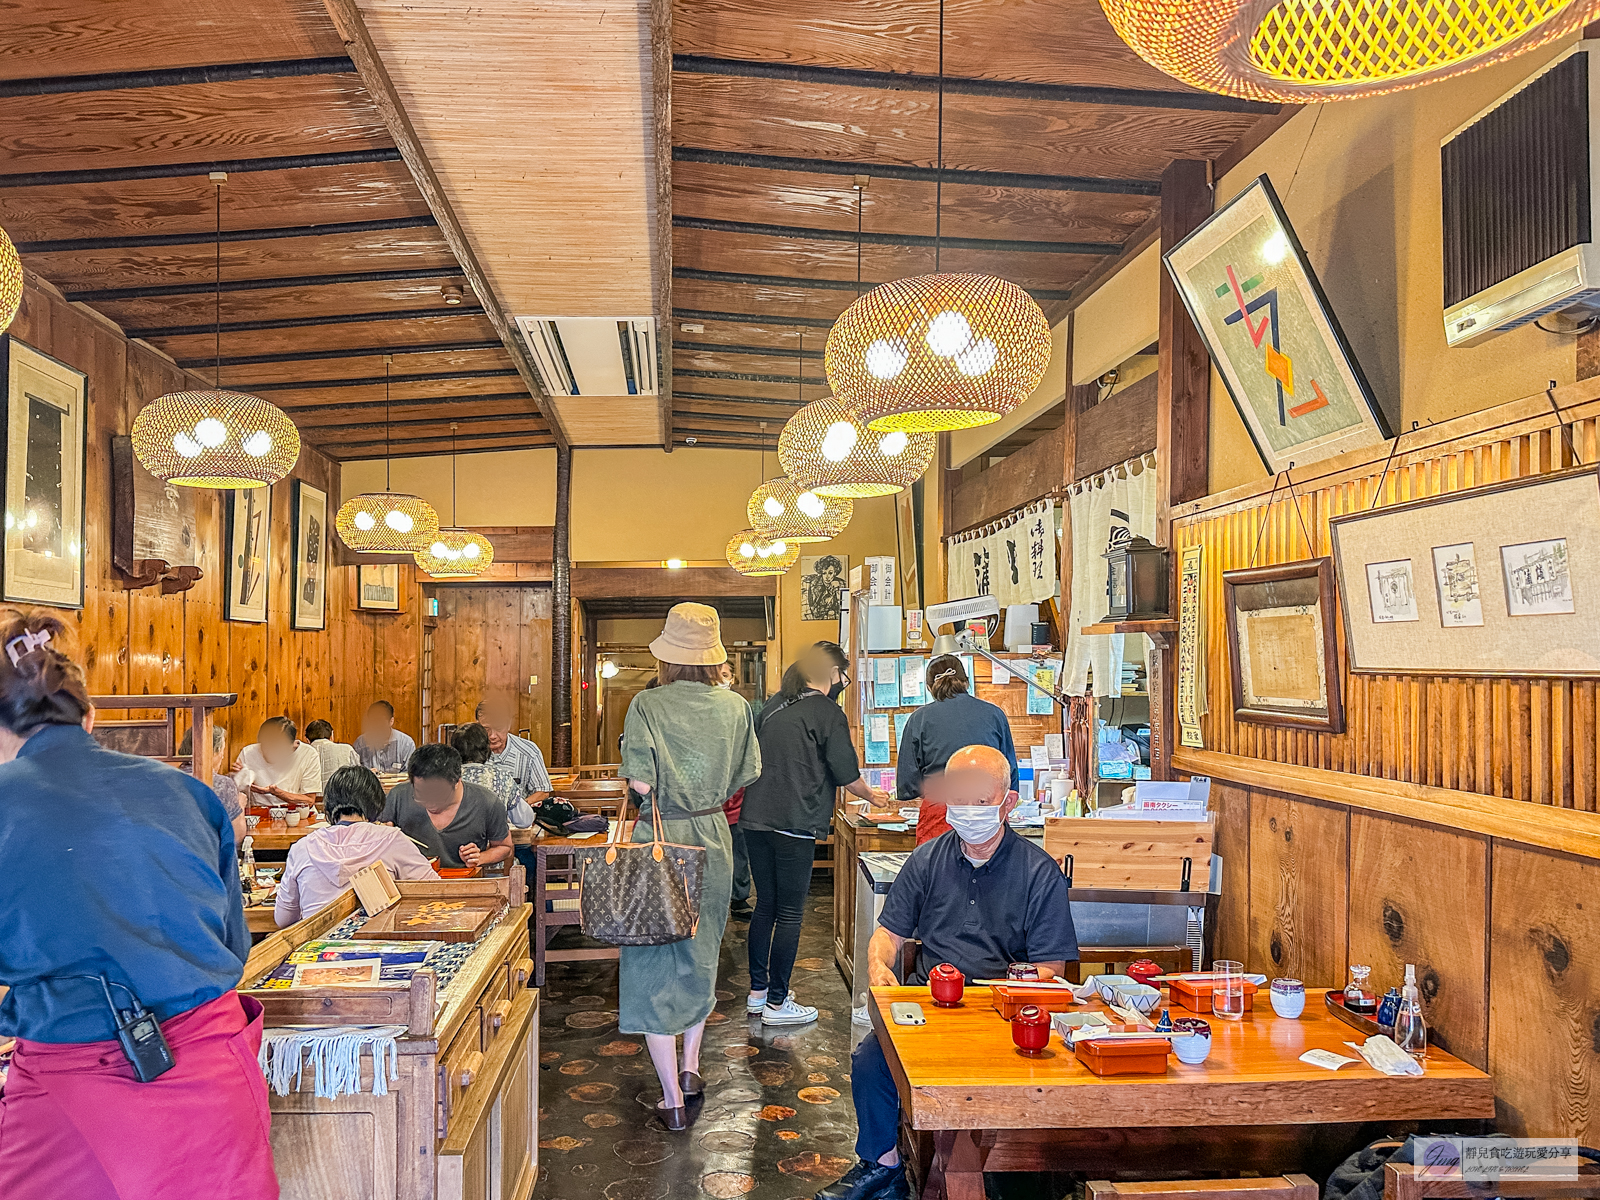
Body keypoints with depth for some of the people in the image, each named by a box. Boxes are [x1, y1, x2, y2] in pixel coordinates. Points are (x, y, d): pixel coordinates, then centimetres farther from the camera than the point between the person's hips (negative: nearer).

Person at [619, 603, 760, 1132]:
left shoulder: (647, 705, -12)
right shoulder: (735, 706, -3)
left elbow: (640, 782, -18)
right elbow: (744, 779, 4)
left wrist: (663, 796, 3)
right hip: (712, 837, 4)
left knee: (653, 962, 5)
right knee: (701, 954, 21)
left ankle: (672, 1098, 6)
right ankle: (690, 1068, 35)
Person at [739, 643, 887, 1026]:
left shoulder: (773, 709, 14)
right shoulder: (828, 713, -6)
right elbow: (847, 774, -4)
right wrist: (872, 796, 16)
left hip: (755, 819, 7)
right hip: (794, 823, -7)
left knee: (765, 905, 16)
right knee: (790, 913, 1)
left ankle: (757, 991, 25)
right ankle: (777, 1003, 7)